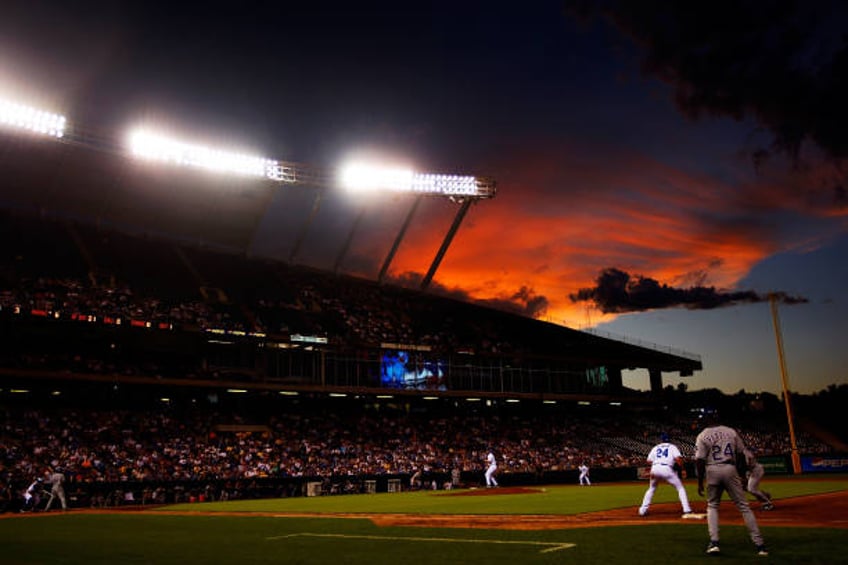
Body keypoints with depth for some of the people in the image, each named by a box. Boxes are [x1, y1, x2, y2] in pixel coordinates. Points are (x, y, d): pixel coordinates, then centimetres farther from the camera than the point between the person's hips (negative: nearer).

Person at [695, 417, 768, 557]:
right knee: (743, 506, 7)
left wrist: (700, 482, 0)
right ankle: (759, 544, 4)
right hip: (730, 469, 1)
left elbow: (700, 460, -6)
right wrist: (742, 475, 16)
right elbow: (741, 454, 8)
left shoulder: (702, 436, 0)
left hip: (712, 471, -1)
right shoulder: (731, 432, 8)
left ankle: (714, 542, 4)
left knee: (712, 506, 16)